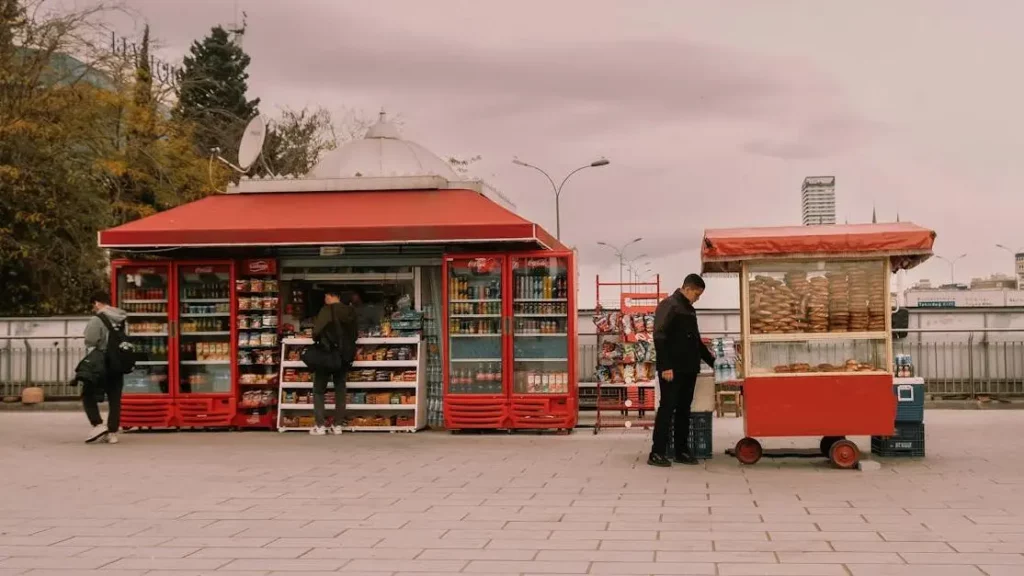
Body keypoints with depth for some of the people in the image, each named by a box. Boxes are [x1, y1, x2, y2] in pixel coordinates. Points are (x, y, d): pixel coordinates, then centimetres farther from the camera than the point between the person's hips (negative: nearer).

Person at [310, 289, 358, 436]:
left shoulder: (327, 310, -12)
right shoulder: (350, 312, 5)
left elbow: (316, 331, -16)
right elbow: (356, 334, 11)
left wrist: (317, 340, 4)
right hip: (345, 355, 5)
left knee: (319, 389, 4)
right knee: (340, 388, 13)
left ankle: (320, 425, -3)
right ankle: (337, 425, 9)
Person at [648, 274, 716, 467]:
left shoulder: (689, 310, 18)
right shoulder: (668, 306, -10)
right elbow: (659, 338, -18)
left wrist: (712, 361, 22)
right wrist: (665, 366, -23)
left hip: (688, 369, 9)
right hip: (672, 370, -9)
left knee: (684, 410, 9)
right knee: (667, 408, -8)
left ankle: (681, 451, 13)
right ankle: (657, 453, -6)